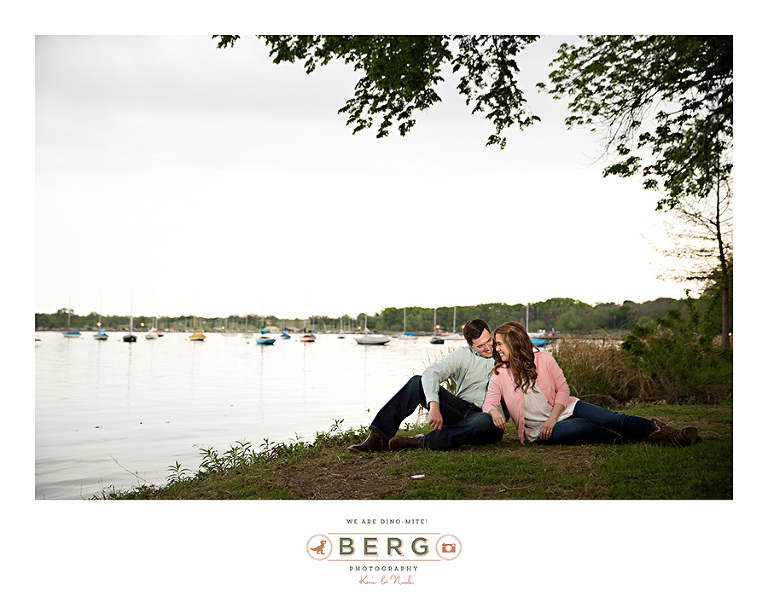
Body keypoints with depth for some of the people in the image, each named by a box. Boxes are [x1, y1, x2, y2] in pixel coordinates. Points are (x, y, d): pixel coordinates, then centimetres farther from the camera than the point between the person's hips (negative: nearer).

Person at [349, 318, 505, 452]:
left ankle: (418, 442, -35)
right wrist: (434, 406, -31)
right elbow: (431, 373, -14)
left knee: (484, 421, -42)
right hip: (462, 410, 2)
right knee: (417, 382, -16)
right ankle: (378, 437, -26)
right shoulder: (463, 355, 2)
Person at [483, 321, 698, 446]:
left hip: (565, 409, 2)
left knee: (613, 418, -19)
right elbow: (489, 402, -7)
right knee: (581, 427, -33)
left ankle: (658, 432, -19)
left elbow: (563, 389, 1)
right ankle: (620, 439, -14)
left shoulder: (543, 360, -1)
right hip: (539, 430, -2)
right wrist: (494, 412, -33)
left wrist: (552, 419, -14)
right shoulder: (499, 374, -1)